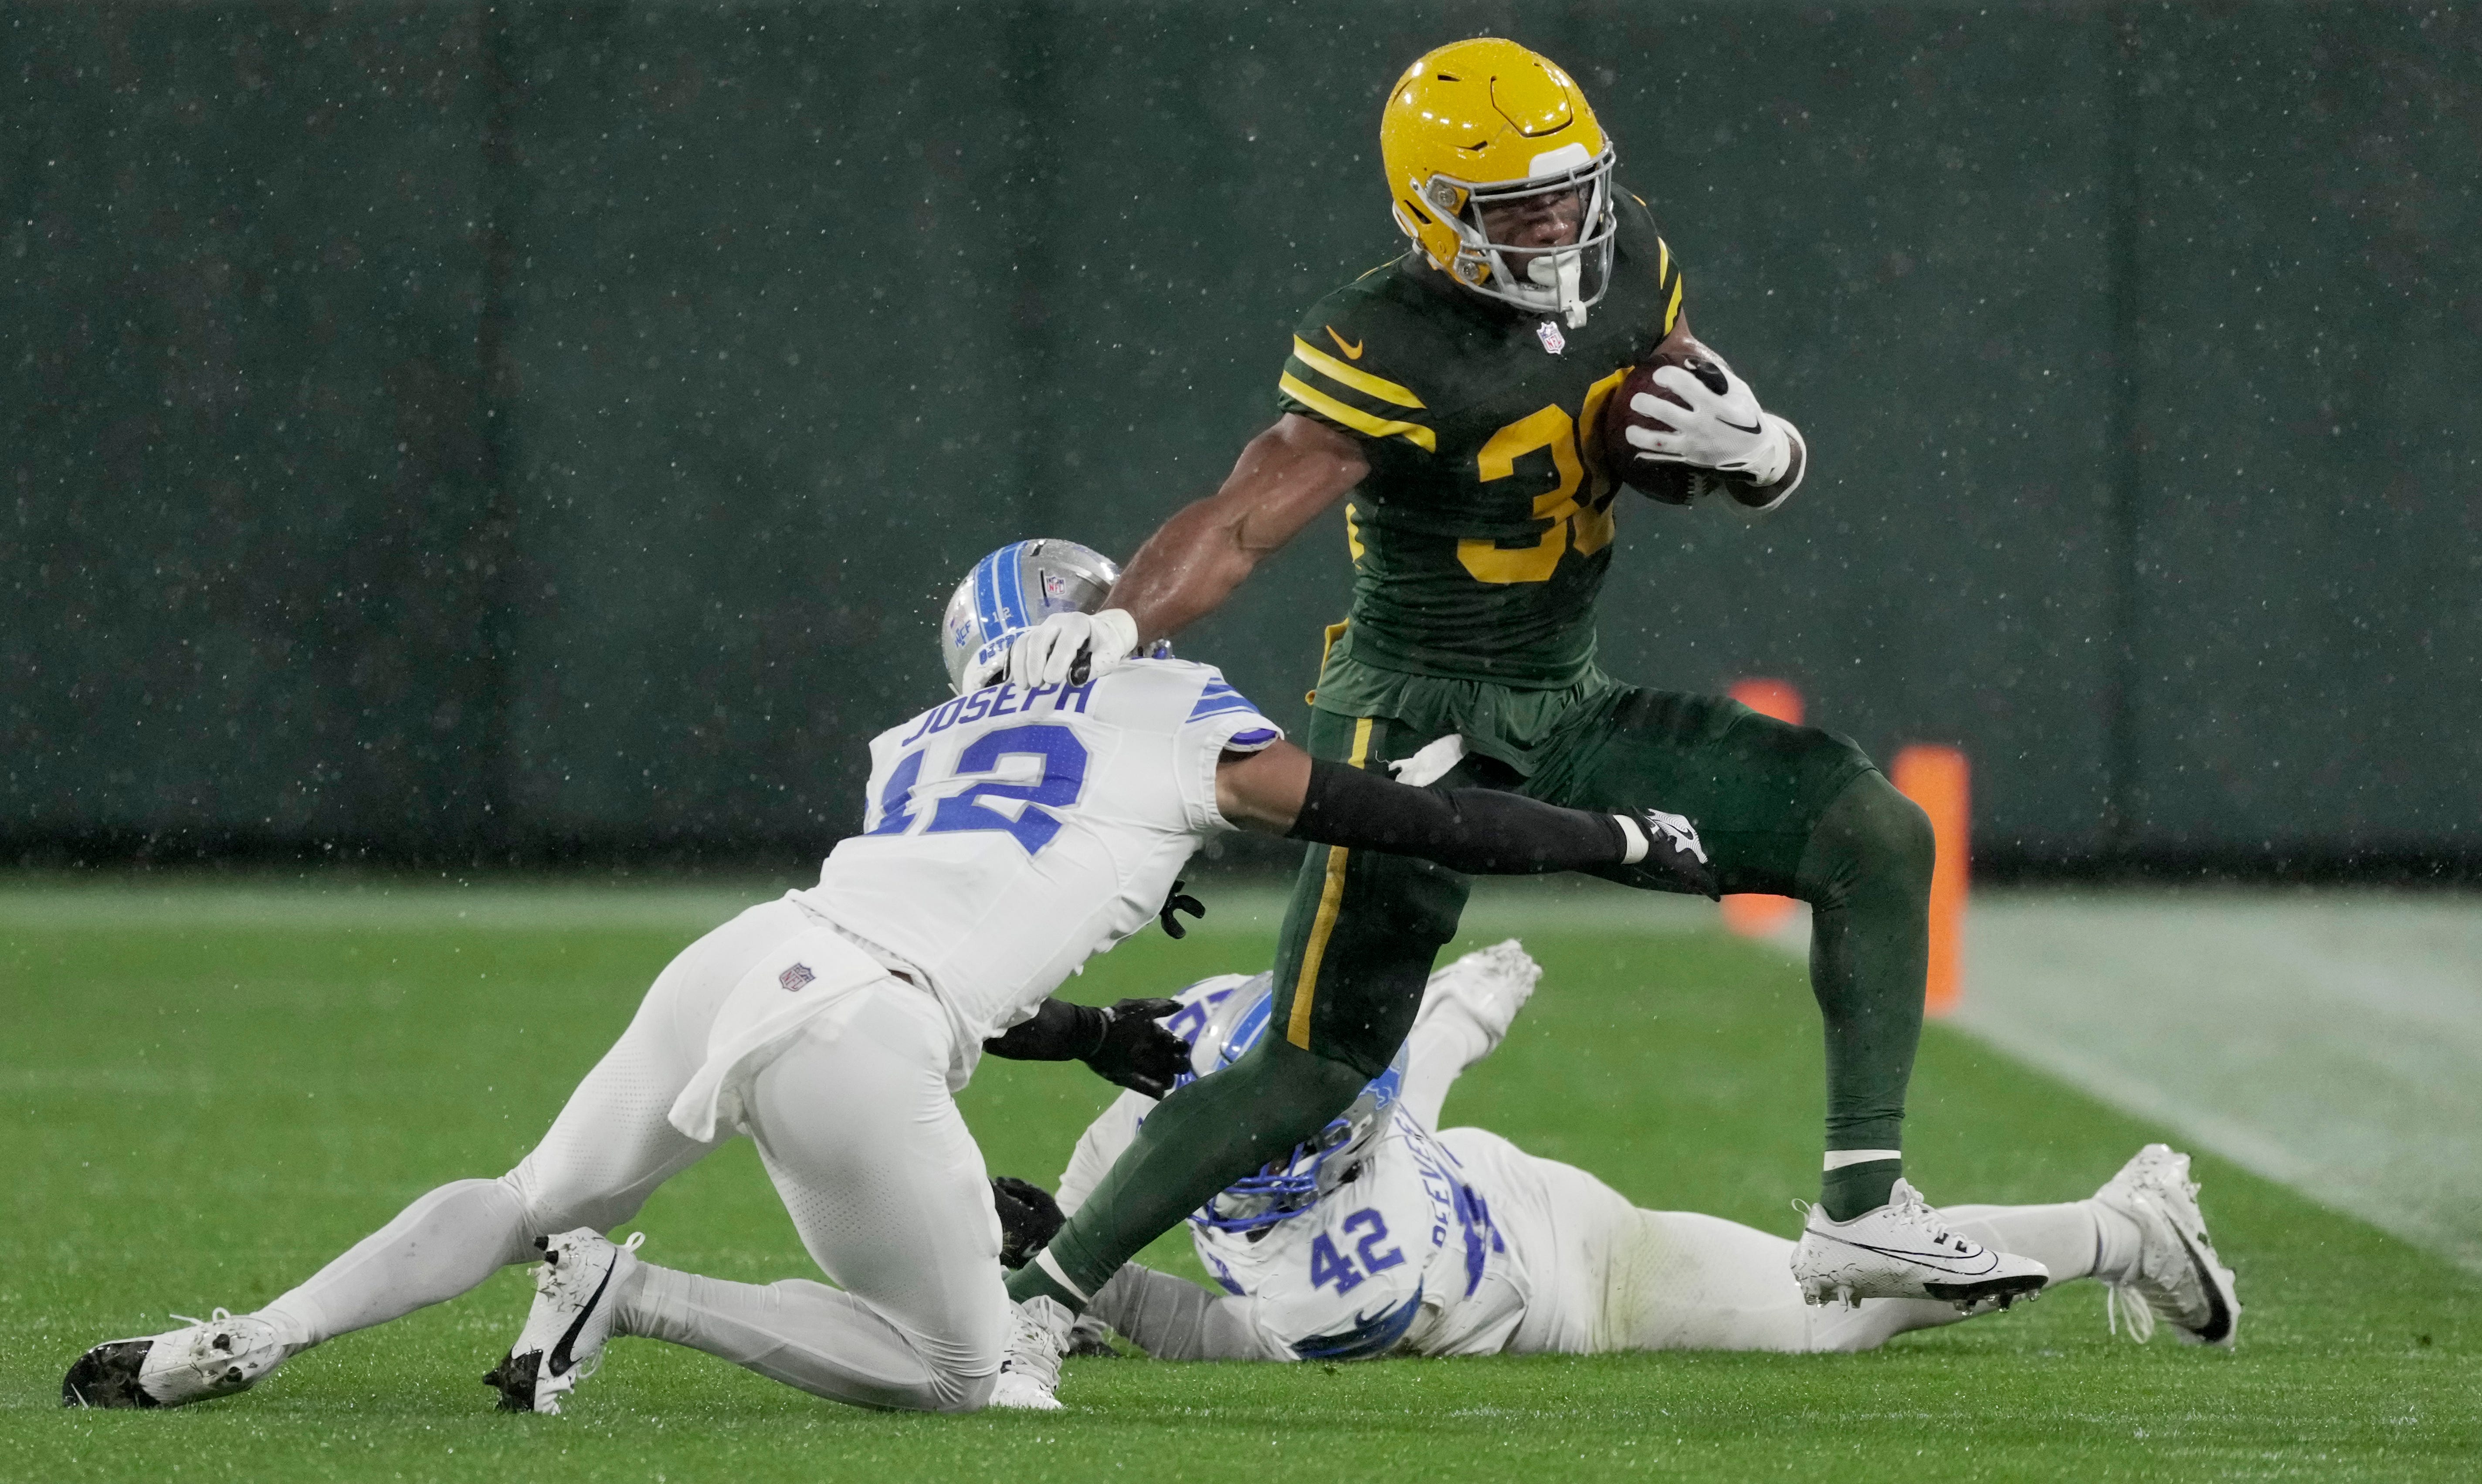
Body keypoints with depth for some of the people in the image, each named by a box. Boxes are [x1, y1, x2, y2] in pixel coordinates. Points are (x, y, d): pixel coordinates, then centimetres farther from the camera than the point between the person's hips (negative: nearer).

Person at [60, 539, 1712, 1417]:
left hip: (741, 964, 6)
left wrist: (1089, 1033, 46)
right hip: (856, 1046, -6)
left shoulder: (925, 744, 32)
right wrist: (1616, 839, 27)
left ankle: (249, 1340, 10)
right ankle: (632, 1297, -7)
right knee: (966, 1372, 7)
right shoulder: (1172, 718, 18)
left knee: (535, 1205, 27)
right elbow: (1387, 814, 18)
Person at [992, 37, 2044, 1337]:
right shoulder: (1390, 351, -21)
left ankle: (1862, 1214, -4)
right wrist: (1117, 623, -48)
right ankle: (1044, 1289, -2)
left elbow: (1765, 476, 10)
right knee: (1313, 1071, -13)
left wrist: (1752, 448, -15)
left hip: (1570, 710, 7)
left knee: (1879, 836, -6)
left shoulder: (1625, 262, -1)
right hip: (1415, 725, -7)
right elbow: (1242, 520, -30)